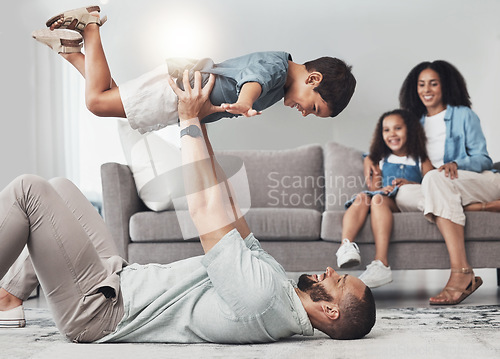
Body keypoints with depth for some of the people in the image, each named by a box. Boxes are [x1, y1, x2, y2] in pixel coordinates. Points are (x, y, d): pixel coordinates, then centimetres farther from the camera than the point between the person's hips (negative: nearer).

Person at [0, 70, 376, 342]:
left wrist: (190, 119, -14)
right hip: (120, 275, 9)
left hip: (98, 307, -9)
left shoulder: (264, 293, -29)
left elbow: (205, 210, -24)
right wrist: (199, 126, 6)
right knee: (59, 188, 17)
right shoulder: (273, 276, 2)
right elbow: (227, 209, 6)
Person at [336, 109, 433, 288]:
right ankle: (346, 245, -54)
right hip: (384, 198, 3)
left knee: (378, 199, -35)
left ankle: (381, 264, -52)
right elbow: (373, 187, 18)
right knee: (362, 197, -30)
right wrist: (381, 189, -5)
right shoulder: (381, 161, 30)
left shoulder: (421, 161, 20)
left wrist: (410, 184, -12)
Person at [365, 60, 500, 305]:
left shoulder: (463, 115, 7)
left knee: (434, 178, -38)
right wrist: (369, 157, 9)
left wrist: (457, 164, -21)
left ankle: (461, 273, -48)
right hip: (442, 192, 4)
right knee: (403, 195, -28)